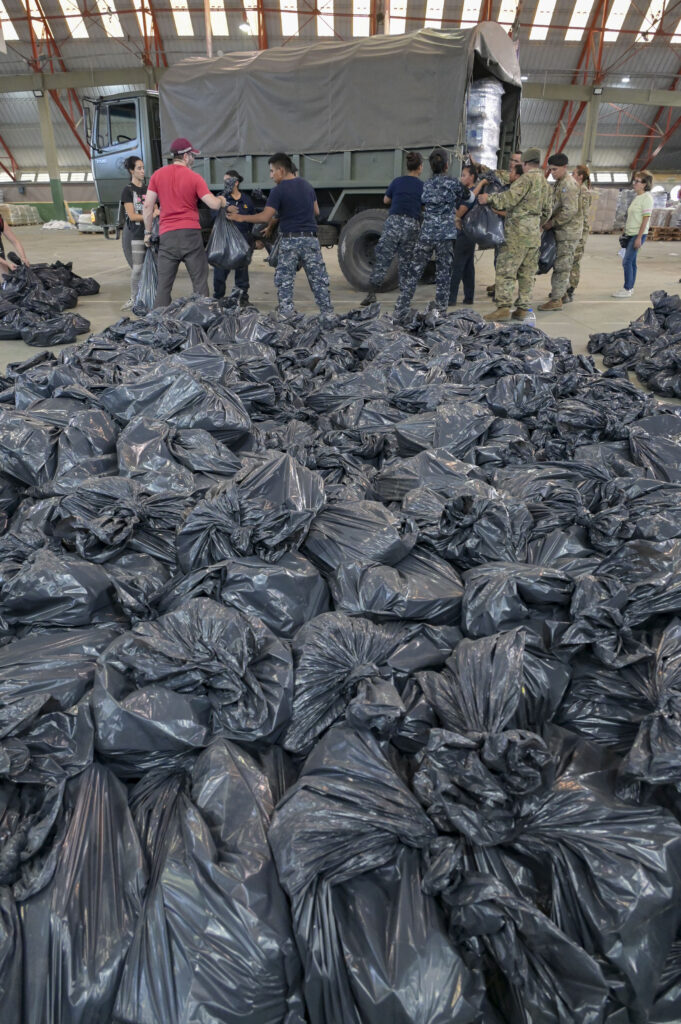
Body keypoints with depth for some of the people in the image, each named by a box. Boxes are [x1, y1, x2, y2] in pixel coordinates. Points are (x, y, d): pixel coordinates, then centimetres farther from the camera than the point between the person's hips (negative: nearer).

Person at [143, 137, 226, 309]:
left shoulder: (157, 175, 7)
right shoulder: (194, 177, -1)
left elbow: (148, 206, 5)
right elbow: (214, 204, -5)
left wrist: (147, 232, 13)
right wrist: (222, 200, 17)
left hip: (167, 235, 3)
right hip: (191, 233, -2)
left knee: (164, 284, 4)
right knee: (200, 281, 5)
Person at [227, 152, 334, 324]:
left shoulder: (279, 190, -7)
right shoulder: (307, 186, 11)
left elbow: (265, 217, -11)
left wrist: (241, 218, -3)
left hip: (289, 240, -4)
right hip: (310, 239, 4)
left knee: (284, 282, 5)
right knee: (319, 281, 4)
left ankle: (286, 318, 2)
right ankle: (328, 318, 2)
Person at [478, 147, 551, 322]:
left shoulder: (526, 178, -8)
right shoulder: (544, 182, 19)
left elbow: (509, 198, -17)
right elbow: (546, 209, 24)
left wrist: (489, 199, -7)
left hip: (518, 230, -9)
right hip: (534, 232, 9)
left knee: (505, 268, -9)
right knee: (528, 272, 9)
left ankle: (503, 307, -15)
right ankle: (523, 308, 10)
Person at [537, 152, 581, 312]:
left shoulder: (569, 185, -16)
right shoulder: (558, 183, 15)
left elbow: (570, 210, -22)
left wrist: (552, 223, -17)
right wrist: (550, 221, 11)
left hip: (569, 231, -9)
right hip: (561, 230, 9)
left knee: (562, 265, -8)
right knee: (559, 263, 15)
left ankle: (556, 300, -7)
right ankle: (559, 292, 26)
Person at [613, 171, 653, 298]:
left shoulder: (646, 198, -11)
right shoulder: (636, 196, 14)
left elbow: (646, 219, -16)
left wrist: (639, 237, -20)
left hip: (638, 234, -8)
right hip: (630, 234, 8)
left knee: (627, 261, -11)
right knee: (631, 261, 11)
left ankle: (627, 290, -6)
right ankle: (630, 288, 17)